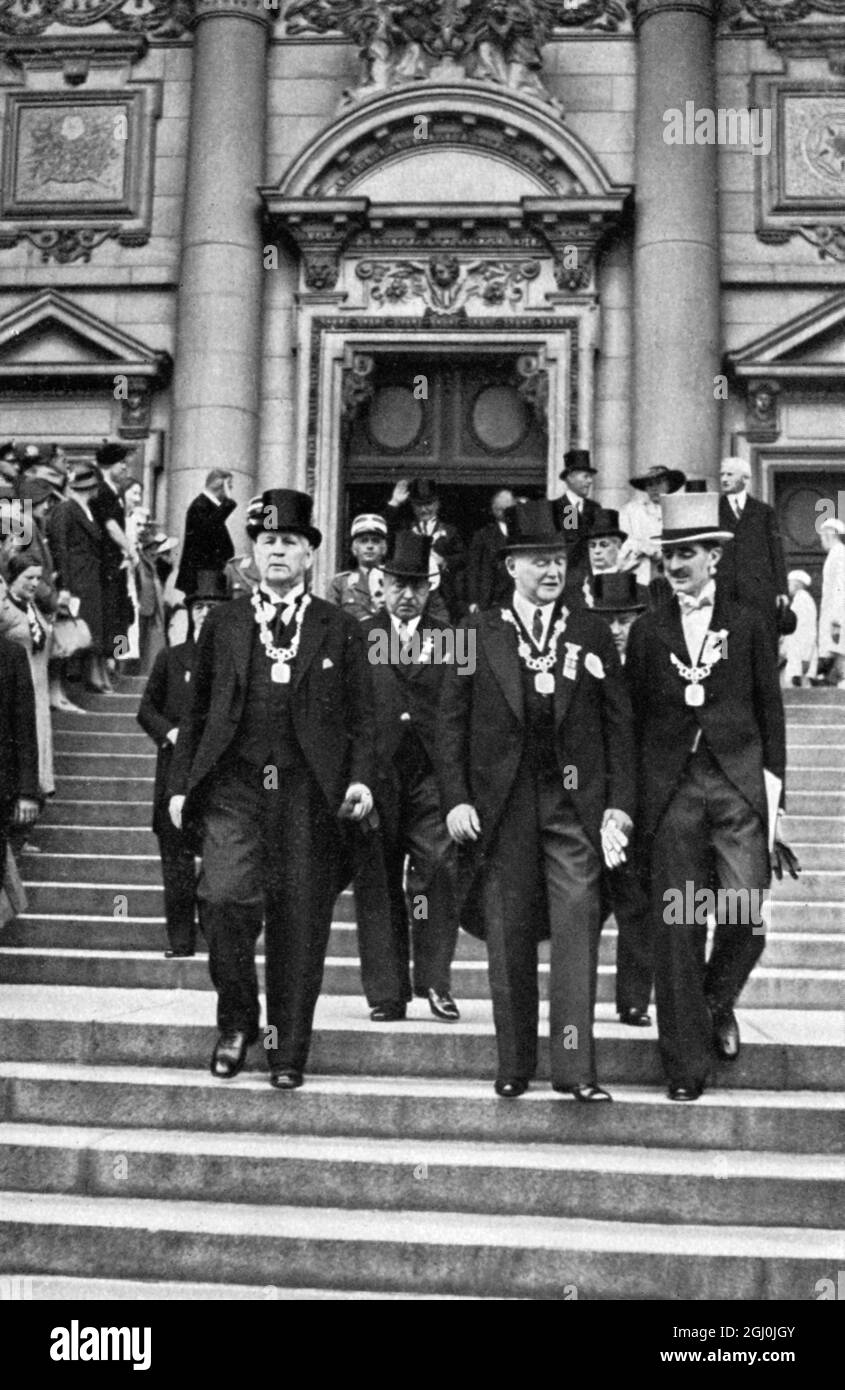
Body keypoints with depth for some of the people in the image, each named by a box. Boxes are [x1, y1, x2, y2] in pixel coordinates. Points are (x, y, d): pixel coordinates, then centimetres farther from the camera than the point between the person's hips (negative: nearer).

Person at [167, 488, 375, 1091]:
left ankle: (289, 1051, 18)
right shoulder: (223, 624, 12)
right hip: (234, 786, 1)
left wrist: (360, 778, -8)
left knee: (300, 923, 3)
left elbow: (361, 718, 6)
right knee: (226, 897, -18)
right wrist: (182, 784, 8)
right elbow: (197, 712, 14)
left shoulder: (341, 630, 8)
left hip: (308, 792, 0)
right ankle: (238, 1020, 6)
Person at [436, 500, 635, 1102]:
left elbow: (619, 722, 7)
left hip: (576, 803, 0)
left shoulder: (593, 632, 9)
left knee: (577, 928, -7)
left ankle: (576, 1067, -4)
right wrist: (456, 799, -4)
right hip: (503, 806, 0)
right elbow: (452, 721, 5)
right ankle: (515, 1065, 16)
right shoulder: (479, 633, 6)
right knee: (510, 936, 6)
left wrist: (619, 803, -1)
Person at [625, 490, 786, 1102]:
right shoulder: (647, 631, 9)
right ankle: (687, 1065, 9)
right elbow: (634, 717, 9)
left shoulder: (748, 624, 7)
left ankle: (719, 1000, 24)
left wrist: (771, 781, 0)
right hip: (670, 788, 1)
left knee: (745, 914, -9)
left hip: (737, 783, 0)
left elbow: (770, 707, 9)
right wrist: (631, 797, 4)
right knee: (676, 930, 1)